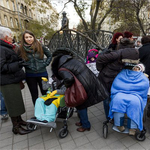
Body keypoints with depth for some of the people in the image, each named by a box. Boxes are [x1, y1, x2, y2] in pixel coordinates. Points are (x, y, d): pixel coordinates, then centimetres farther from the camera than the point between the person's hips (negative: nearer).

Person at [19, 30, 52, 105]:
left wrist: (44, 64, -3)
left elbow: (49, 56, 6)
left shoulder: (41, 47, -4)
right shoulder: (21, 49, -4)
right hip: (30, 76, 1)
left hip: (42, 73, 0)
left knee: (45, 93, 12)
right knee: (34, 94, 13)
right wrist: (27, 66, -9)